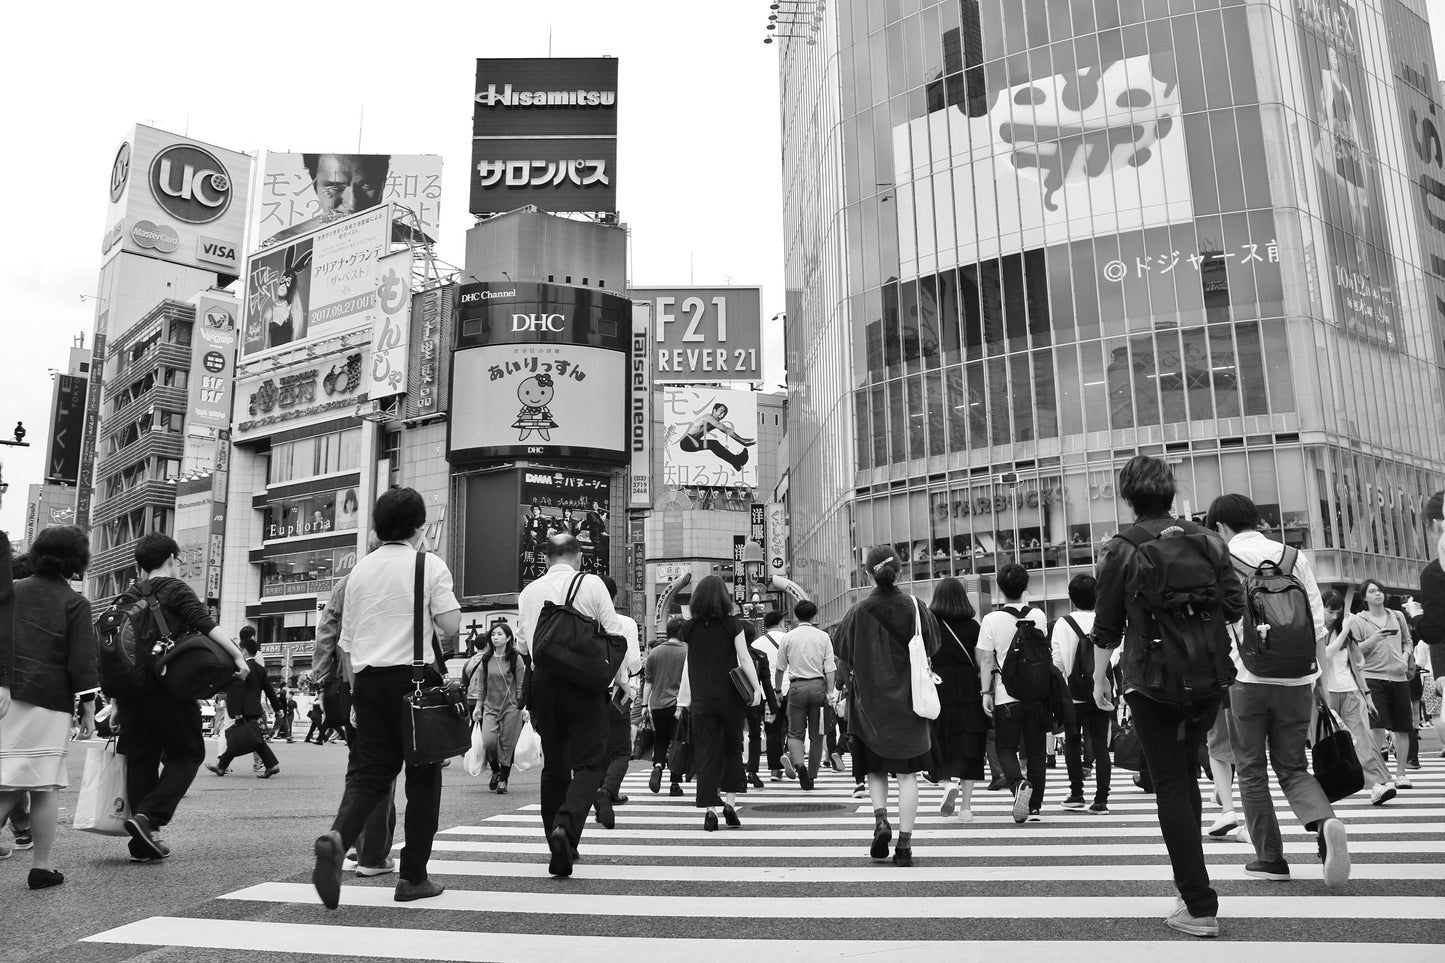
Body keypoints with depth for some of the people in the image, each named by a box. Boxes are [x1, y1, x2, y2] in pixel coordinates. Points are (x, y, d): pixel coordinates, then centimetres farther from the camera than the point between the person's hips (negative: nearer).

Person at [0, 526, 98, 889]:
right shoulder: (75, 603, -5)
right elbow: (82, 662, -7)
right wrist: (89, 709, -2)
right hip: (48, 700, -4)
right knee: (45, 787, 4)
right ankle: (41, 866, 10)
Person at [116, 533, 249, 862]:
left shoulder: (127, 596, 16)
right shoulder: (175, 589, -2)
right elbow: (205, 624, -16)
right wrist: (238, 655, -20)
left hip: (129, 687, 6)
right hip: (168, 687, -6)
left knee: (140, 760, 11)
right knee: (187, 754, 6)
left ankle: (143, 842, 12)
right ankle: (148, 816, -13)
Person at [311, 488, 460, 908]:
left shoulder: (359, 570, 12)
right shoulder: (429, 565, -2)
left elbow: (347, 641, 14)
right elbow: (450, 624, -12)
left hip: (368, 677, 4)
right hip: (415, 676, -4)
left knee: (368, 772, 9)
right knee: (423, 777, 5)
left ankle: (337, 837, -19)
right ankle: (413, 877, 10)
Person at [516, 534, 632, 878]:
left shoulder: (529, 592, 8)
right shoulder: (591, 584, -2)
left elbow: (522, 644, 11)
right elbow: (614, 633, -4)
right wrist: (618, 678, 8)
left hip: (543, 681, 4)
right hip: (583, 682, -4)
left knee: (554, 764, 15)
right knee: (588, 762, 2)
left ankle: (561, 847, 22)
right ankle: (566, 825, -22)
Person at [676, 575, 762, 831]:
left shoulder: (690, 628, 2)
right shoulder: (732, 625, -5)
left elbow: (690, 661, 10)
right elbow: (744, 659, -6)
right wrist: (756, 689, 0)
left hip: (701, 699, 1)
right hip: (729, 696, -1)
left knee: (705, 755, 5)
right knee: (732, 749, 15)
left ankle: (710, 808, 0)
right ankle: (730, 801, 11)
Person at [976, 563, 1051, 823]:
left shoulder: (991, 619, -9)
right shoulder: (1038, 616, 1)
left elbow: (986, 659, -8)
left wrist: (986, 692, -3)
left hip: (1007, 694, -3)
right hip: (1037, 692, 3)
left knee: (1006, 748, 9)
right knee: (1036, 751, 10)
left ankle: (1019, 784, -17)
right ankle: (1035, 806, 13)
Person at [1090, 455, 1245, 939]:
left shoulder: (1120, 549, -6)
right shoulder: (1207, 541, 4)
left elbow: (1106, 626, -4)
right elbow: (1235, 607, 5)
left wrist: (1099, 678, 9)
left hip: (1151, 681, -4)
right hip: (1209, 680, 4)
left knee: (1171, 787, 1)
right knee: (1185, 776, 20)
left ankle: (1200, 908, 1)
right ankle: (1191, 876, 27)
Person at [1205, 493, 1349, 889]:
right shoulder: (1294, 556, 8)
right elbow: (1317, 623, 7)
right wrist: (1321, 676, 15)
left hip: (1248, 678, -3)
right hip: (1297, 679, 3)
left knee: (1251, 769, 10)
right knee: (1293, 767, 13)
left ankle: (1270, 858, 13)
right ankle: (1325, 822, -14)